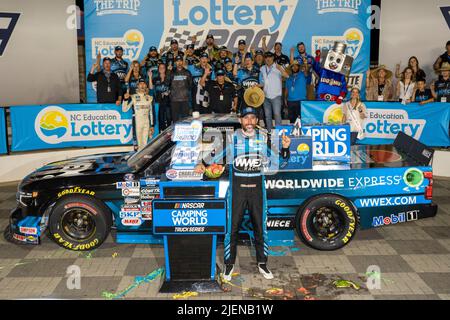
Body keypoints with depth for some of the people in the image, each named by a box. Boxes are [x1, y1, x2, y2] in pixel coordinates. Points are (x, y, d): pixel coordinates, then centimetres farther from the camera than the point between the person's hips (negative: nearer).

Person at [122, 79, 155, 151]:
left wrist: (152, 125, 9)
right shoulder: (133, 97, 1)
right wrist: (125, 99, -19)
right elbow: (124, 109, -5)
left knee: (145, 143, 3)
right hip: (137, 122, -3)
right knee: (139, 143, -6)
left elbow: (151, 112, 13)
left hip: (147, 123, 3)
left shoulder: (149, 98, 10)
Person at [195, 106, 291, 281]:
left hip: (257, 188, 2)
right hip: (237, 188, -1)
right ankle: (229, 263, 17)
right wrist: (203, 165, -15)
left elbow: (279, 159, 5)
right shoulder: (232, 137, -1)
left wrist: (285, 148, -15)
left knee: (260, 226, 10)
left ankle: (262, 263, 25)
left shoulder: (264, 138, 3)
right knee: (233, 226, 2)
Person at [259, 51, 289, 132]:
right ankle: (269, 132, 18)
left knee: (277, 114, -12)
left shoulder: (278, 67, -2)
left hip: (276, 95, -5)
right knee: (267, 116, 9)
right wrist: (257, 85, 1)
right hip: (266, 96, 5)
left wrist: (280, 68, -31)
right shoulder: (262, 69, 13)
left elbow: (286, 76, -19)